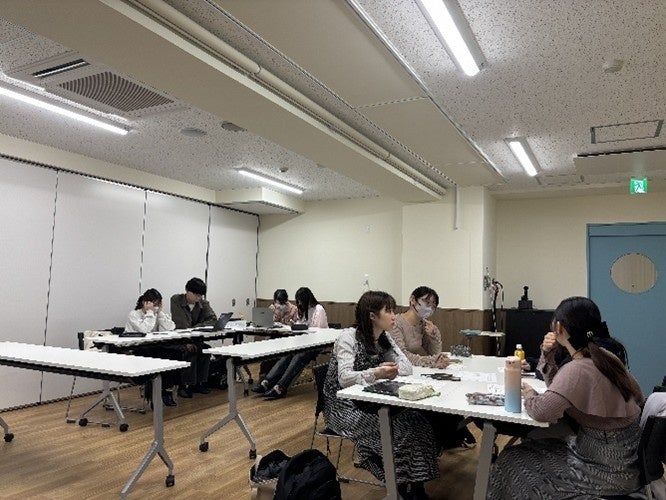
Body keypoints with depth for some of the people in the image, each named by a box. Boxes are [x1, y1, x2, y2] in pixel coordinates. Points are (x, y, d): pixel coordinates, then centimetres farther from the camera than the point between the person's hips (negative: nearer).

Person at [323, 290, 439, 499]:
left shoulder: (384, 338, 5)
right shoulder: (349, 337, -16)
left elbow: (407, 366, 0)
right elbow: (344, 378, -24)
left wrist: (392, 369, -21)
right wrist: (376, 373, -37)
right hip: (344, 406, -6)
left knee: (415, 420, -16)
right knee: (391, 427, -25)